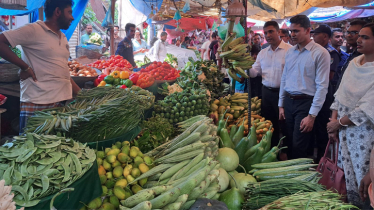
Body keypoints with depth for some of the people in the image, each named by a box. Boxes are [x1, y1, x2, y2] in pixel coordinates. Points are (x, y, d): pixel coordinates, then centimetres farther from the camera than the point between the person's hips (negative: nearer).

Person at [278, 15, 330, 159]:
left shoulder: (320, 53, -10)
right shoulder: (290, 52, 9)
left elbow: (322, 87, -13)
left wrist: (312, 115, -16)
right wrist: (281, 105, 13)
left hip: (305, 103, -6)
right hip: (288, 102, 6)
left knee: (298, 148, -2)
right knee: (289, 144, 12)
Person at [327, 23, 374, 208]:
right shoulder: (354, 63, 6)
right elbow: (340, 95, 10)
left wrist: (339, 123, -11)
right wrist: (334, 120, 2)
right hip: (344, 128, 6)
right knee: (347, 175, 14)